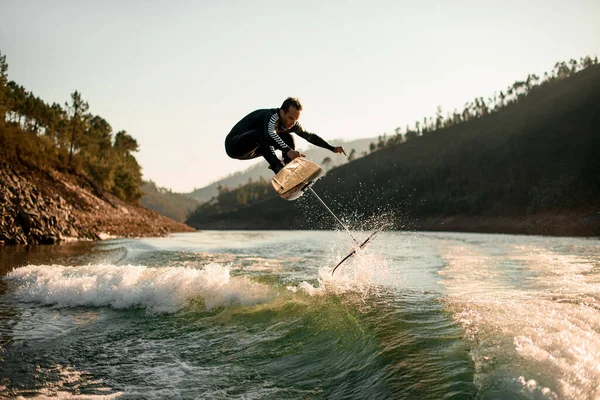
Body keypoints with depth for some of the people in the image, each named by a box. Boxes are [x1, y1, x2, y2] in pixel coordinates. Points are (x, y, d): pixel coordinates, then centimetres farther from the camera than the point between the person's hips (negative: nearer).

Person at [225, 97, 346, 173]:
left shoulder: (291, 123, -4)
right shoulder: (272, 117, -29)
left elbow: (310, 136, 10)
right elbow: (270, 135, -51)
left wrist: (332, 148, 10)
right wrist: (288, 151, -66)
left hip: (251, 149, 8)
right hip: (234, 146, -8)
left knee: (288, 138, 2)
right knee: (262, 133, -36)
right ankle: (279, 169, -37)